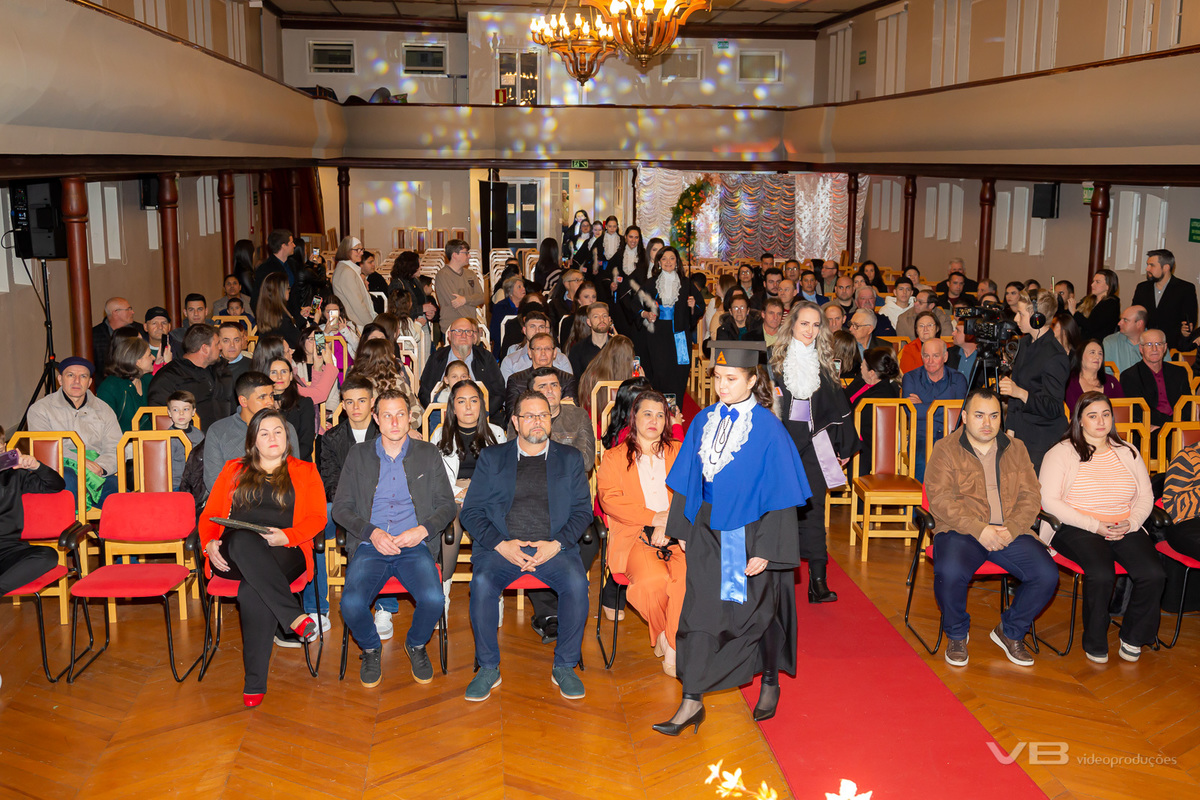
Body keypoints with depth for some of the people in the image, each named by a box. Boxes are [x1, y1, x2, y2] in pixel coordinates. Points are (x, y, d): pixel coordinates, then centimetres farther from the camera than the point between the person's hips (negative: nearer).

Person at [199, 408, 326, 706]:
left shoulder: (305, 472, 20)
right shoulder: (233, 470, 25)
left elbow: (317, 518, 7)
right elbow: (209, 514, 18)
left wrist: (287, 535, -13)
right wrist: (209, 543, -4)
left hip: (283, 555, -1)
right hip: (234, 556, 1)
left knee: (252, 591, -37)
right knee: (243, 540, -39)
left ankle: (255, 682, -35)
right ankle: (294, 615, -43)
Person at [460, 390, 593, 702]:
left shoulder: (570, 459, 16)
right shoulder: (491, 457, 14)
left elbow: (583, 511, 8)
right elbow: (470, 511, 7)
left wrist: (555, 544, -10)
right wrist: (501, 544, -10)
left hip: (554, 547, 0)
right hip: (501, 546, 0)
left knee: (576, 582, -29)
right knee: (482, 582, -30)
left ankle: (564, 667, -11)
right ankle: (488, 669, -12)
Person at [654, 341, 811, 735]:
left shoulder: (767, 428, -13)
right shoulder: (704, 422, 2)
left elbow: (778, 494, -13)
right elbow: (688, 480, 10)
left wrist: (765, 550, -16)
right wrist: (682, 528, 7)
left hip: (749, 535, -4)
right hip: (708, 532, 4)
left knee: (759, 611, 12)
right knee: (699, 612, 3)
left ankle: (770, 682, 37)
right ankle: (692, 702, 10)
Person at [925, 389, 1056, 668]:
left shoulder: (1016, 449, 15)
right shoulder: (945, 450, 3)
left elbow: (1031, 496, 7)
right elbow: (940, 498, -8)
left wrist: (1011, 529, -11)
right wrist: (979, 529, -18)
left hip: (1010, 532, 4)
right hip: (960, 531, -4)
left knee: (1047, 576, -19)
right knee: (950, 572, -34)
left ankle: (1010, 632, 9)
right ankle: (957, 634, -1)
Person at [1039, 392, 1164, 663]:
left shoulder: (1128, 452, 18)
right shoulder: (1061, 453, 3)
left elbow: (1146, 496, 15)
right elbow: (1049, 501, -6)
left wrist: (1131, 523, -7)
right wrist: (1095, 526, -14)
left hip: (1125, 528, 4)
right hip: (1076, 527, -4)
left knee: (1154, 574, -23)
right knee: (1102, 574, -33)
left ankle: (1133, 637, 1)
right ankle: (1095, 643, -9)